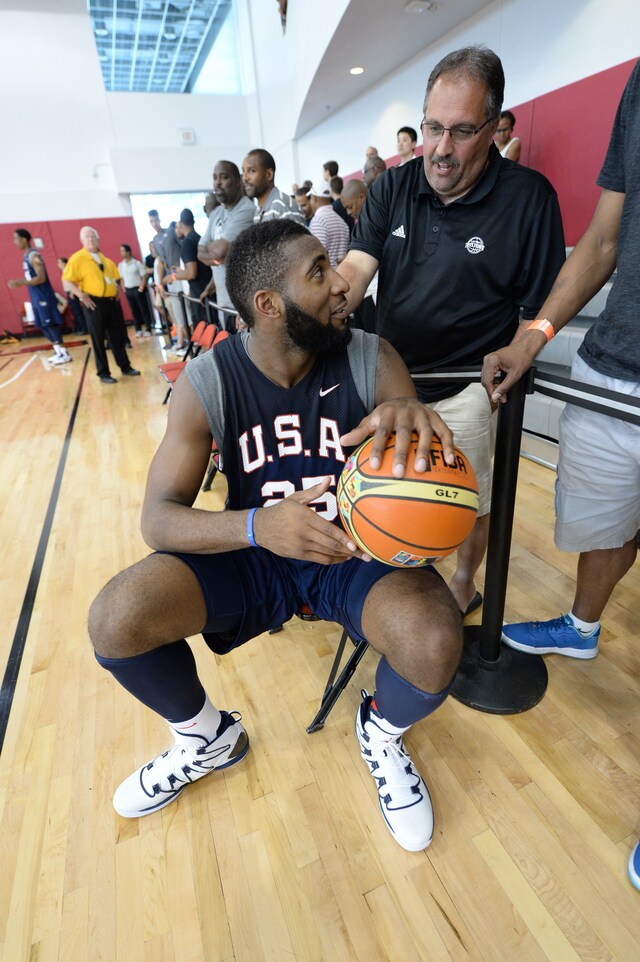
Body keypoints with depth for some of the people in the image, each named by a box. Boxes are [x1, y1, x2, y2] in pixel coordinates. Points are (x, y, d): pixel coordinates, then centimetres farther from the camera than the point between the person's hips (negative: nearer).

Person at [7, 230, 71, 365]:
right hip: (37, 297, 10)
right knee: (43, 326, 11)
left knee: (51, 325, -6)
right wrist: (19, 281, 13)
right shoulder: (26, 255, 15)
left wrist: (21, 282, -23)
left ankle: (65, 354, -1)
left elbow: (41, 278, -22)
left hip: (44, 297, -10)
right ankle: (58, 352, 17)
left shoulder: (33, 255, -15)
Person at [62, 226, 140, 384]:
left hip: (112, 302, 6)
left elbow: (115, 277, 25)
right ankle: (103, 373, 9)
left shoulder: (105, 258, 14)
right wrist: (81, 296, -17)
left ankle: (125, 367, 22)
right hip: (94, 304, -5)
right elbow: (68, 281, -8)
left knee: (118, 336, 11)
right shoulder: (77, 258, -5)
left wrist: (117, 291, 12)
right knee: (98, 340, 1)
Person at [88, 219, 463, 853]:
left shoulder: (372, 362, -11)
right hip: (251, 550, 1)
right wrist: (257, 526, -35)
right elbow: (158, 519, -15)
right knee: (114, 621, -18)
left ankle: (381, 735, 12)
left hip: (358, 549, 0)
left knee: (434, 644, -29)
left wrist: (412, 416, -34)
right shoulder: (207, 383, -11)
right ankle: (207, 738, 16)